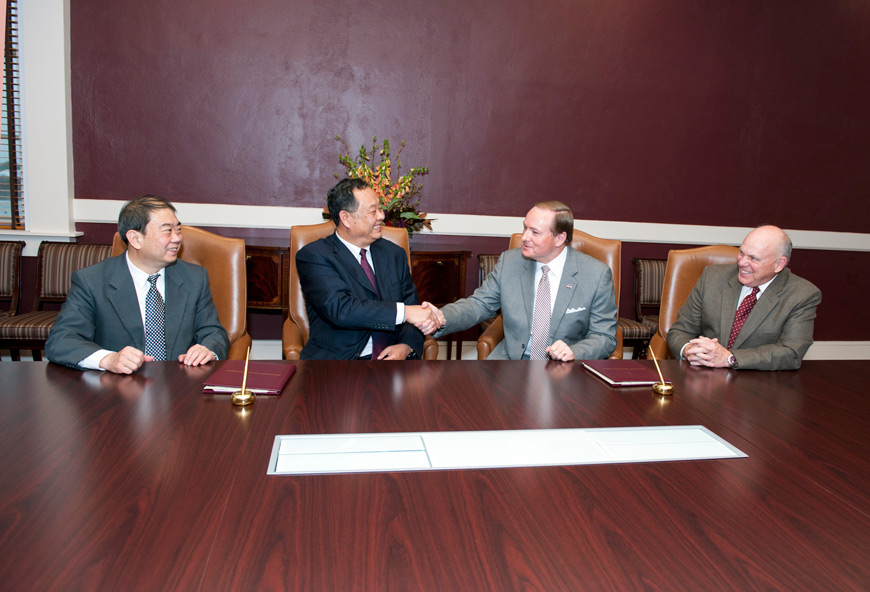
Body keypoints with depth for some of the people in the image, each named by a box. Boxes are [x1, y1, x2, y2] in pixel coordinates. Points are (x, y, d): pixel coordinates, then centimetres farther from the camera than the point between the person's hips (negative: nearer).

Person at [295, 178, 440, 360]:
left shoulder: (394, 253, 14)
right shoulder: (313, 256, -4)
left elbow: (412, 304, 15)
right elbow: (339, 309, -19)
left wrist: (406, 346, -6)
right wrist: (404, 311, -23)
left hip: (391, 357, 4)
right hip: (339, 357, -4)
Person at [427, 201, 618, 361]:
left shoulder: (597, 274, -8)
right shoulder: (509, 262, 1)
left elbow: (605, 337, -3)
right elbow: (479, 304, 2)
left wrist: (574, 352, -24)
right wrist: (442, 318, -19)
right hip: (511, 360, 2)